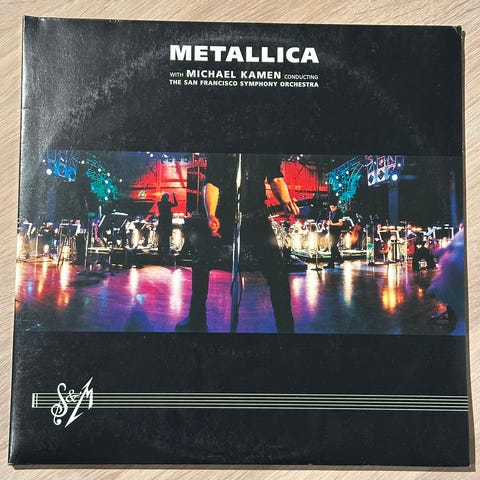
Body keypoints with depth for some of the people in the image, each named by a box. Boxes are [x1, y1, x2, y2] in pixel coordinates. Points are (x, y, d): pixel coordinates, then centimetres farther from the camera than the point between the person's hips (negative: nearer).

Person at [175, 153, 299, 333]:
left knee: (277, 271, -11)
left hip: (256, 216, -1)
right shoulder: (216, 156, 6)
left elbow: (276, 178, 3)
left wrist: (286, 201, -18)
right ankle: (196, 321, 19)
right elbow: (211, 184, 0)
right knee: (201, 265, 1)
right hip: (224, 216, 1)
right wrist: (211, 216, -16)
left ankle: (285, 327, 2)